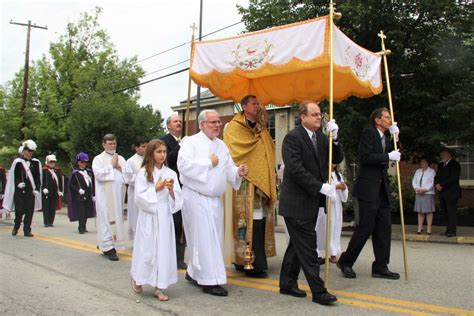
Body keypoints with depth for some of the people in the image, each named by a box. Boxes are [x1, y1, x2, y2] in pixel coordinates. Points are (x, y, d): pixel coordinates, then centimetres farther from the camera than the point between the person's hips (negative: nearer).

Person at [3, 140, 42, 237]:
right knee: (19, 210, -1)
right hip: (19, 191, -1)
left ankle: (27, 230, 8)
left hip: (31, 191, 2)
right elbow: (13, 176, 4)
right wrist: (18, 183, -13)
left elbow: (38, 177, 8)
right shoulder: (17, 162, 2)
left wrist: (36, 189, -2)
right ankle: (16, 227, 23)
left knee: (29, 211, 0)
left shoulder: (36, 163, 6)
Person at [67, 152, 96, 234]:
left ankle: (83, 227, 21)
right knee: (81, 213, -7)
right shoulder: (75, 173, -5)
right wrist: (78, 190, -18)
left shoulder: (89, 172, 8)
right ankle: (81, 228, -2)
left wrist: (94, 195, 8)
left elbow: (93, 184, 11)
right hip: (79, 197, -5)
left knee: (86, 212, 9)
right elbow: (70, 184, -6)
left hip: (88, 196, 5)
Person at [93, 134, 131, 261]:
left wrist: (119, 167, -7)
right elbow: (98, 174, -15)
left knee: (117, 218, 9)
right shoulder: (98, 159, 0)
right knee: (107, 219, -6)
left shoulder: (121, 159, 14)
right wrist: (111, 165, -9)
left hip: (118, 195, 5)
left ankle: (103, 244, 22)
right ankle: (108, 246, -1)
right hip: (105, 195, -5)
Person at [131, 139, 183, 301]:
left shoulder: (171, 173, 3)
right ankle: (137, 279, 32)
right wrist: (156, 188, -14)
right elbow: (139, 197, -9)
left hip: (165, 216, 3)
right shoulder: (143, 173, -4)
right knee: (146, 250, 5)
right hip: (148, 216, -3)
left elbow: (177, 200, 3)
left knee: (164, 250, 4)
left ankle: (159, 287, 14)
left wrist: (171, 190, -15)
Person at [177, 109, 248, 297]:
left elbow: (228, 170, 12)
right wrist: (208, 162, -16)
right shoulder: (191, 142, -7)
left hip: (215, 199, 7)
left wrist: (238, 172, -10)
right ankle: (210, 281, 2)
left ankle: (193, 272, 29)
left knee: (214, 238, 12)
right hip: (196, 197, -7)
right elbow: (184, 165, -23)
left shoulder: (221, 145, 13)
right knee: (205, 239, -5)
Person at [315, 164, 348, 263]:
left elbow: (344, 195, 16)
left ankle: (334, 253, 13)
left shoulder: (338, 175, 16)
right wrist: (336, 187, -17)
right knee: (326, 229, -7)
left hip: (337, 206, 7)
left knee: (336, 229, 7)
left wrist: (344, 188, -5)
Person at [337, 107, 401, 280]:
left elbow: (393, 156, 13)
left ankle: (380, 267, 14)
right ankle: (345, 261, 9)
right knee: (365, 227, -6)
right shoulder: (368, 133, -7)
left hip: (382, 189, 9)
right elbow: (365, 157, -18)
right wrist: (388, 157, -16)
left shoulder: (385, 138, 19)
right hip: (368, 188, -9)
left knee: (383, 228, 7)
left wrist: (395, 138, 6)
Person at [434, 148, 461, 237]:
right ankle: (449, 230, 14)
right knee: (446, 212, 8)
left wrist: (442, 185, -17)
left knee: (451, 212, -6)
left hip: (451, 193, -7)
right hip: (442, 193, 7)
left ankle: (452, 231, -3)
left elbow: (453, 178, -15)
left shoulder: (454, 164, -5)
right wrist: (437, 184, -6)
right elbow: (437, 177, 15)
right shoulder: (440, 165, 19)